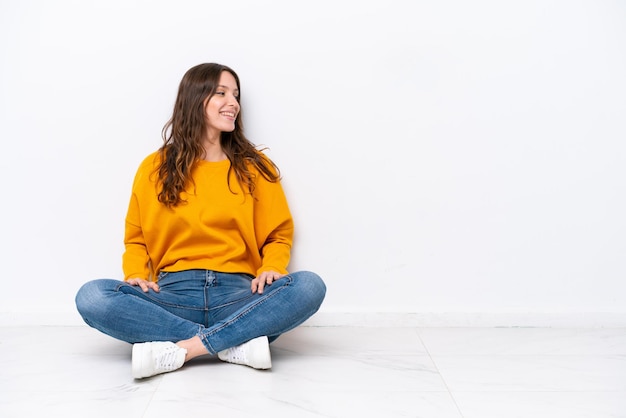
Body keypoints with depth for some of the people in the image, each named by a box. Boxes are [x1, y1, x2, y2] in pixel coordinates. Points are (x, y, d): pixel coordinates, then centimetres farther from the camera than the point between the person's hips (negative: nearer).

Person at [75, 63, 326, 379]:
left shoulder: (255, 166, 12)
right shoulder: (155, 168, 11)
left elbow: (279, 234, 14)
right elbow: (135, 238, 17)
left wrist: (272, 268, -8)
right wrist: (136, 274, -4)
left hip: (238, 296, 0)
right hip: (173, 295, 0)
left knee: (309, 286, -29)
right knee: (92, 297, -27)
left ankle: (178, 350, -29)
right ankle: (236, 344, -27)